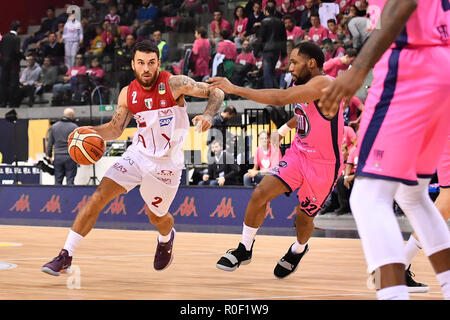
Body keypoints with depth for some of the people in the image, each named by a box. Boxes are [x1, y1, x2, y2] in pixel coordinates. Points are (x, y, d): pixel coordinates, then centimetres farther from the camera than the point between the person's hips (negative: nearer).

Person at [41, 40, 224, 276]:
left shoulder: (174, 84, -14)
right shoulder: (128, 94, -2)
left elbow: (216, 93, -10)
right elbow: (115, 129, 8)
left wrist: (207, 116, -29)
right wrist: (92, 132, -12)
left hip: (167, 163, -3)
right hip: (138, 154, 3)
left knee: (156, 217, 14)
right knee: (99, 196, -14)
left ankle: (166, 238, 54)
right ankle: (65, 256, -12)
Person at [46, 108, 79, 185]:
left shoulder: (53, 127, 8)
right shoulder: (74, 127, -4)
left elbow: (50, 143, 10)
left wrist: (49, 156, 16)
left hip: (58, 157, 3)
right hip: (70, 156, -3)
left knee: (58, 181, 7)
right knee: (70, 180, -1)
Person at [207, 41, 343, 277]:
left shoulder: (323, 84, -27)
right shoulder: (303, 85, 2)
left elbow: (280, 98, -35)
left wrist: (236, 89, -34)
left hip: (323, 165, -7)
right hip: (299, 153, 7)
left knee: (304, 217, 12)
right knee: (260, 194, -12)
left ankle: (299, 249, 46)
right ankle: (244, 249, 5)